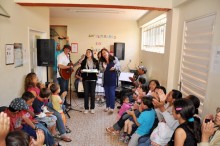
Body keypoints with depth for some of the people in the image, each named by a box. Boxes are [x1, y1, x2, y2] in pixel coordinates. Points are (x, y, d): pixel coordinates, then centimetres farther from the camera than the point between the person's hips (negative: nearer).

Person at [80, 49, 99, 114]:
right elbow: (81, 70, 8)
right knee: (86, 93, 1)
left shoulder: (95, 61, 5)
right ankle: (86, 108, 12)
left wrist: (96, 71, -15)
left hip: (93, 79, 0)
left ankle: (92, 108, 15)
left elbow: (98, 69, 6)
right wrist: (82, 71, -14)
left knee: (92, 93, 3)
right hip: (85, 79, 0)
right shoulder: (83, 61, 7)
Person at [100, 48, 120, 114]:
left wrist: (114, 67, -23)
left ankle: (112, 107, -2)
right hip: (106, 78, 4)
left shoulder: (114, 59, 0)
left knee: (112, 92, -6)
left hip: (112, 78, -4)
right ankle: (107, 106, 21)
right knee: (107, 93, 9)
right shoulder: (103, 61, 9)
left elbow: (118, 66, -3)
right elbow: (103, 71, 5)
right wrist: (104, 67, -15)